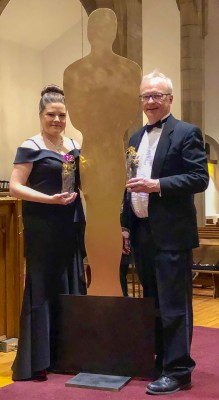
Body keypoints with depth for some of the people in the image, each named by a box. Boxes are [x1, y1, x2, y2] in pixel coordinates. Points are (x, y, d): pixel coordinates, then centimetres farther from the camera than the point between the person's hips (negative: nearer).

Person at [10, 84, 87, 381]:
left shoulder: (74, 147, 12)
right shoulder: (31, 147, -5)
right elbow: (15, 187, -11)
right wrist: (50, 199, -21)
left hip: (71, 224, 6)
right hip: (42, 226, -6)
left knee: (72, 285, 9)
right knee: (42, 287, -1)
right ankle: (37, 359, 9)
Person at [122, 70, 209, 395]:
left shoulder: (186, 133, -5)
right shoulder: (136, 138, 16)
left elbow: (200, 178, -14)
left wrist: (157, 185, -22)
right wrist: (126, 224, 14)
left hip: (171, 233, -7)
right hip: (141, 232, 7)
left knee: (174, 304, -1)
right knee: (152, 302, 16)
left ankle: (178, 370, 9)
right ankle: (160, 359, 29)